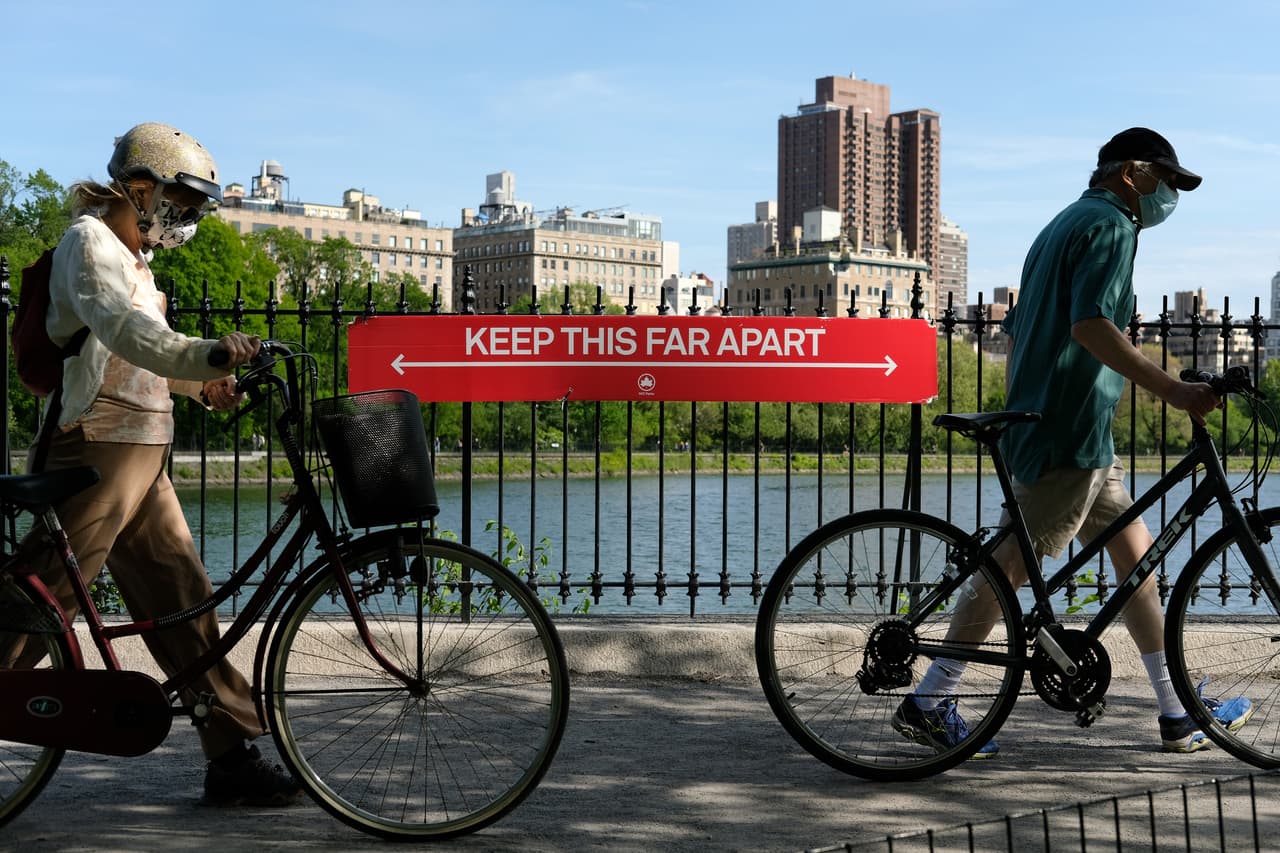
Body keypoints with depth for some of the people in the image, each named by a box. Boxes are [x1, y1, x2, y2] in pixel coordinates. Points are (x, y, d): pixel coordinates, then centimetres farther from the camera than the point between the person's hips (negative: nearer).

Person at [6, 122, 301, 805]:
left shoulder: (132, 257, 21)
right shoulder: (90, 243, -9)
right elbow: (125, 331, -27)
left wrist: (202, 383, 6)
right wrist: (208, 354, -42)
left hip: (140, 456, 9)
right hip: (97, 449, -9)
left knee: (183, 605, 6)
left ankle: (233, 757, 7)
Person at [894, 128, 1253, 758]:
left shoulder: (1064, 225, 23)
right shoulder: (1110, 225, -9)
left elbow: (1016, 331, 24)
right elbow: (1091, 327, -24)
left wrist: (1015, 417, 29)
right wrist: (1173, 391, -27)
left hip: (1041, 420, 11)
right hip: (1070, 431, -11)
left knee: (1135, 549, 13)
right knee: (1014, 564, -9)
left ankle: (1179, 715, 17)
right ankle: (928, 705, -5)